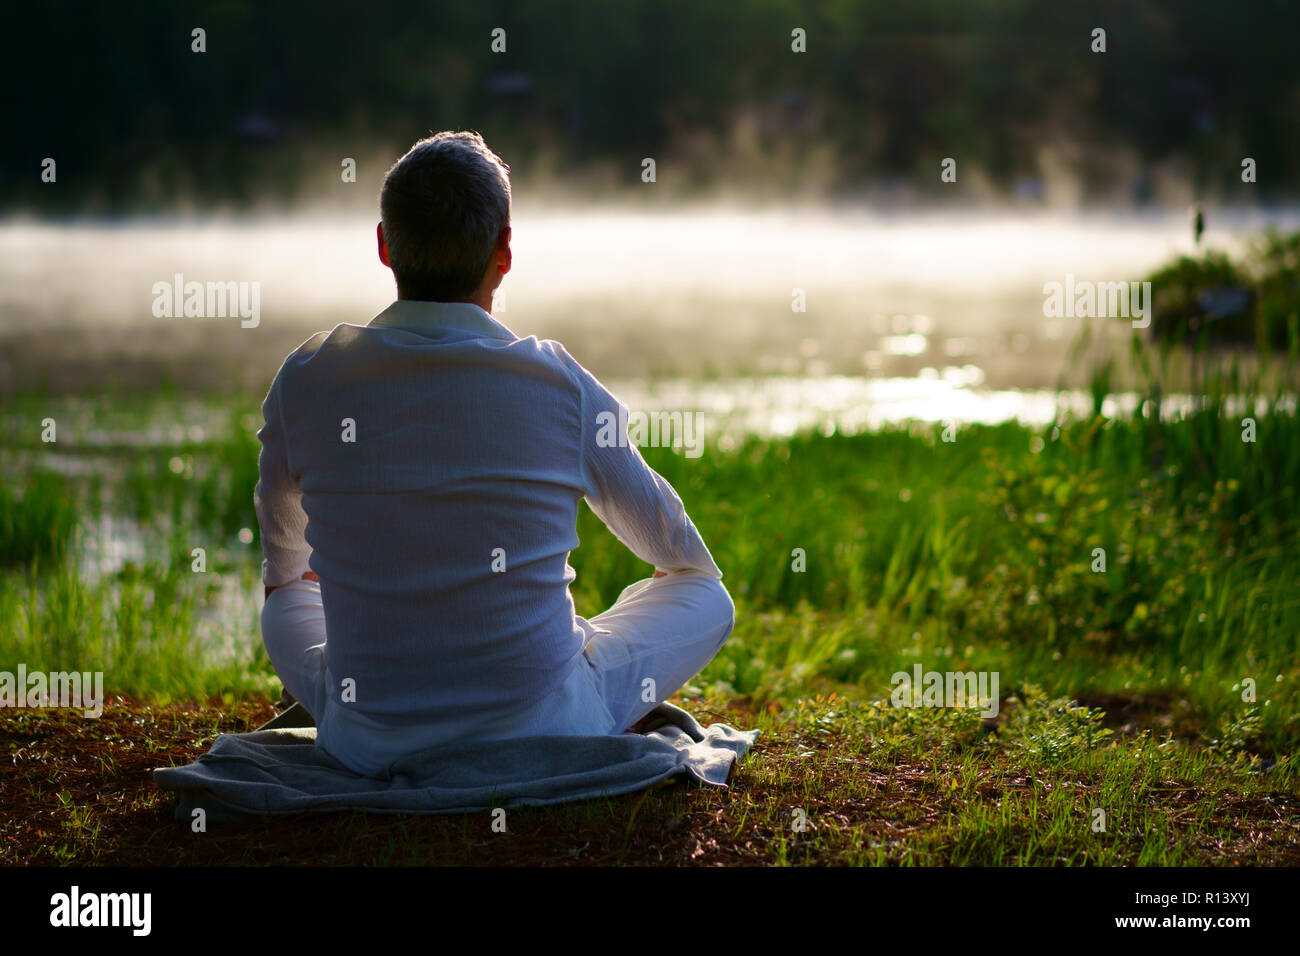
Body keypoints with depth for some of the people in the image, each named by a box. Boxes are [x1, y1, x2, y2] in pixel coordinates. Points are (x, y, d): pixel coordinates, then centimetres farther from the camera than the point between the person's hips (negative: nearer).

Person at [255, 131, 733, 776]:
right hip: (541, 735, -3)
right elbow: (665, 537, 10)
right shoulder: (561, 385, -12)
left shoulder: (307, 381, -8)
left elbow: (279, 536, 16)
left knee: (286, 601, 33)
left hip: (367, 744, 3)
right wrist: (692, 571, 36)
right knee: (706, 598, 20)